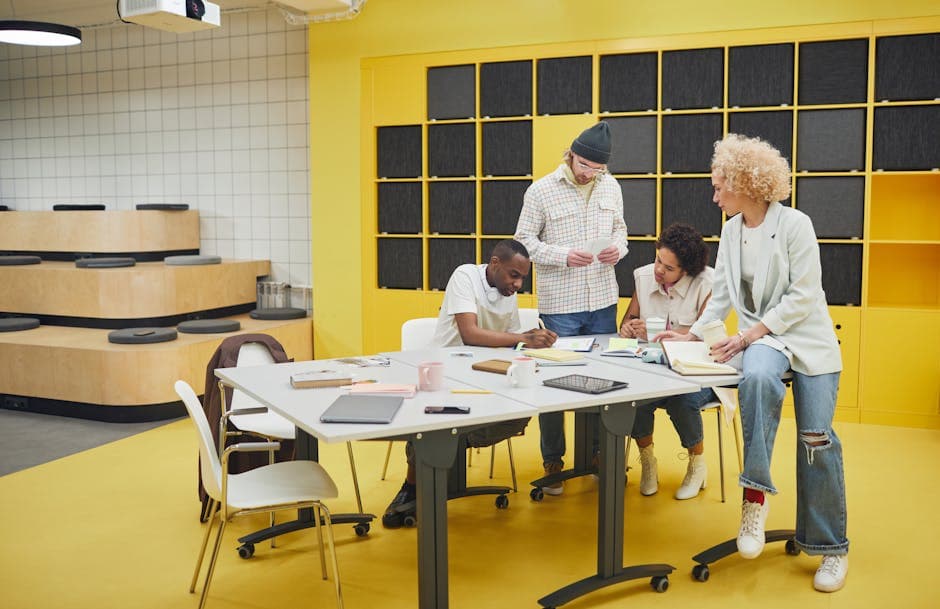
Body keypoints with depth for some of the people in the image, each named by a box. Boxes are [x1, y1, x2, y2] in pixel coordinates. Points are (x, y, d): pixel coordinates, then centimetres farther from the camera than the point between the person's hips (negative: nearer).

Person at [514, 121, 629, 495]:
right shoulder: (541, 191, -7)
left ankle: (599, 451, 27)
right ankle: (552, 462, 18)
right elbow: (524, 241, -5)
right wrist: (563, 256, -18)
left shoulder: (610, 187, 7)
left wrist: (618, 247, -4)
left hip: (603, 301, 4)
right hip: (559, 305, -4)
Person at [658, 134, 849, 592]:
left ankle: (831, 548, 10)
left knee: (816, 441, -6)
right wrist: (693, 334, 6)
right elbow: (723, 295, 14)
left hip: (807, 338, -3)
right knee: (757, 377, -34)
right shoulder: (730, 230, 6)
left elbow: (804, 296, -16)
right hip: (759, 337, 3)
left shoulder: (795, 224, -12)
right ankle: (755, 493, -25)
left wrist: (749, 334, -21)